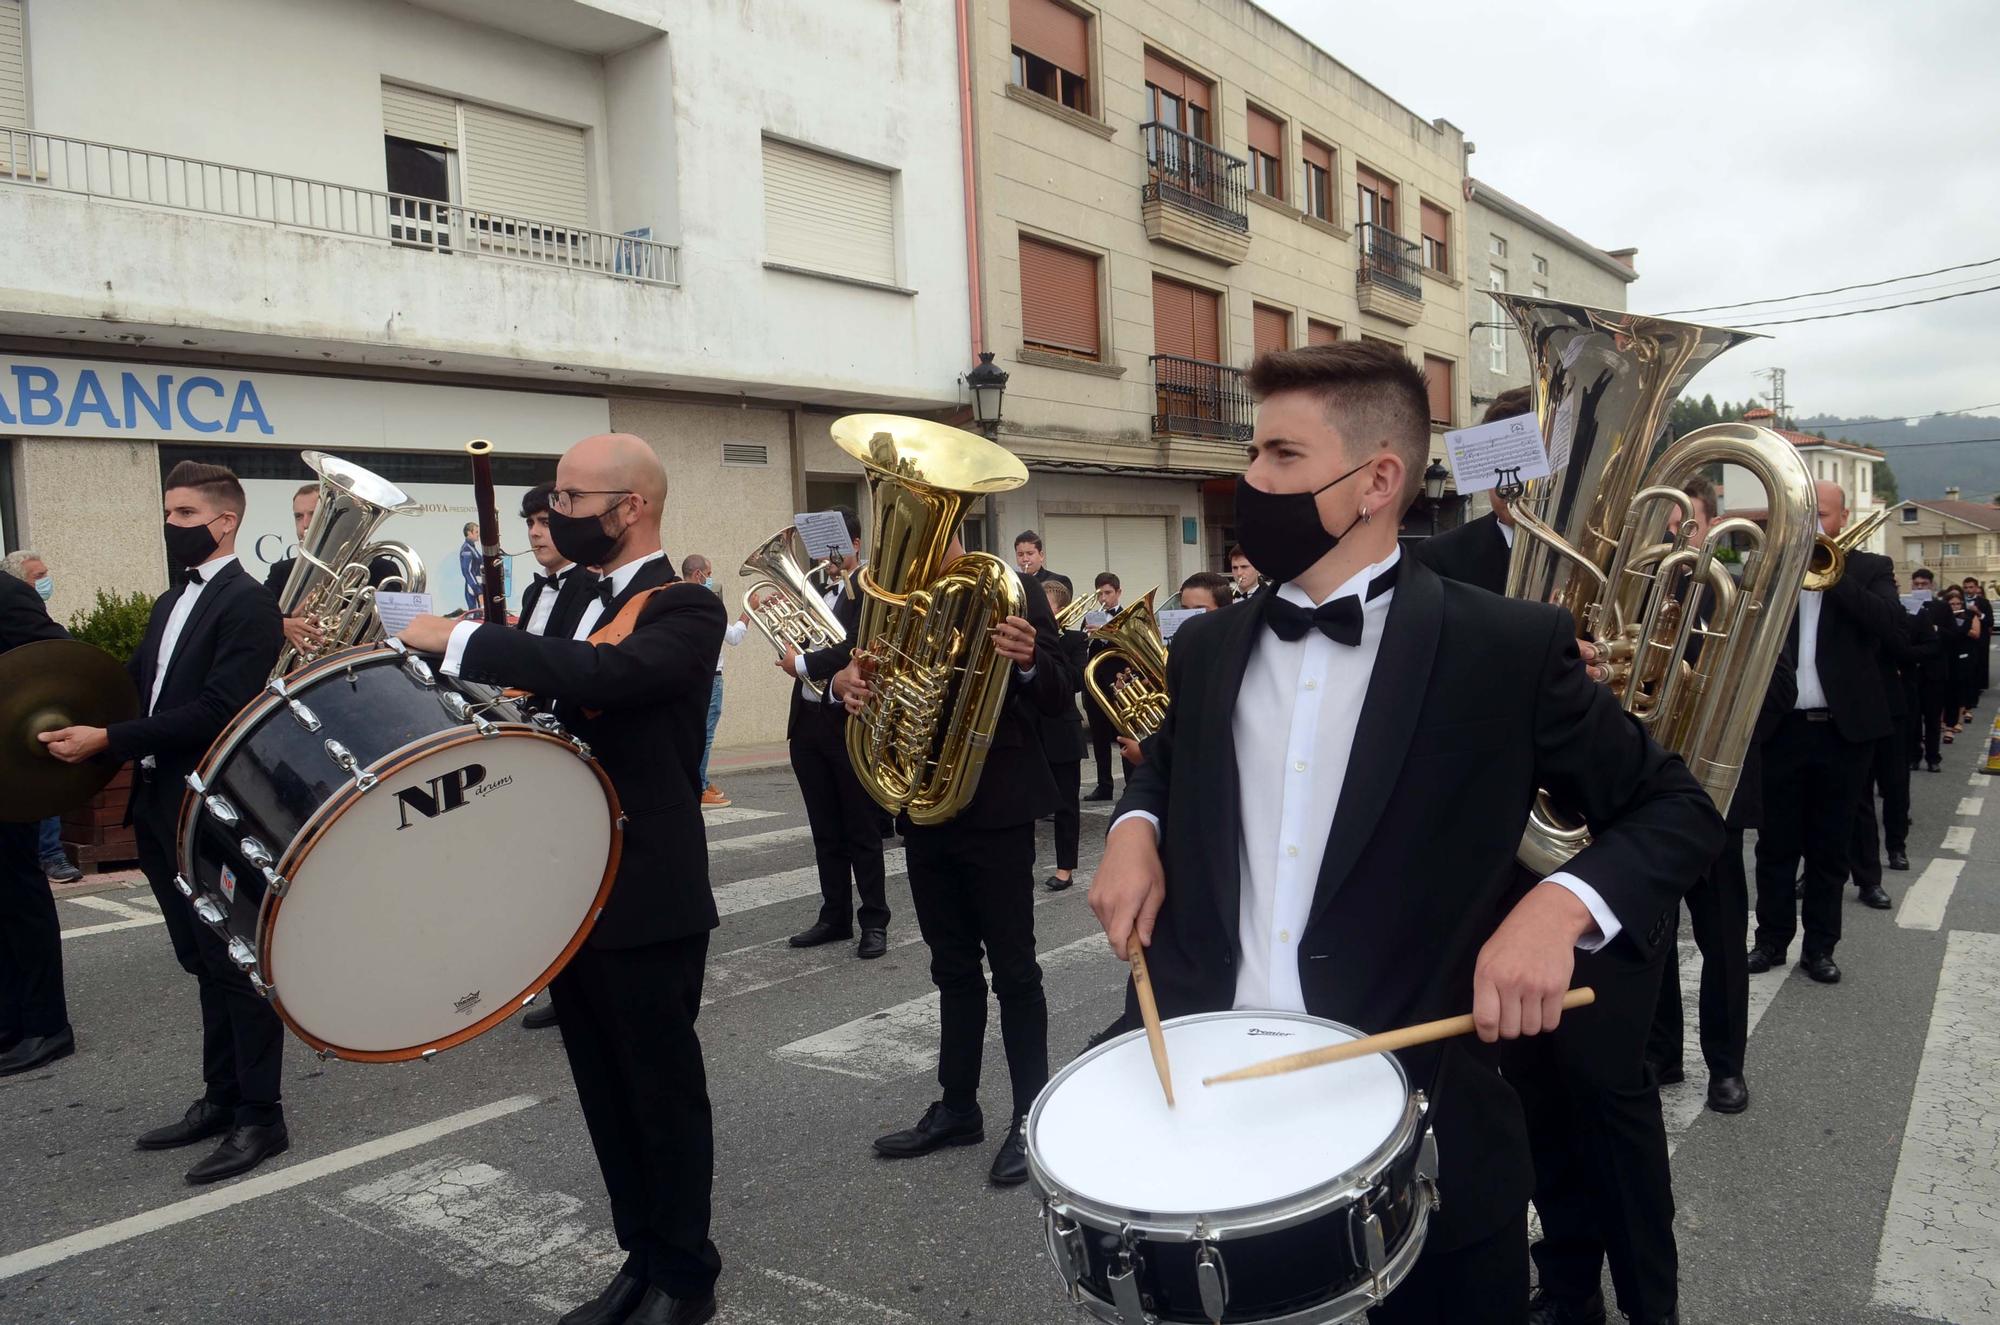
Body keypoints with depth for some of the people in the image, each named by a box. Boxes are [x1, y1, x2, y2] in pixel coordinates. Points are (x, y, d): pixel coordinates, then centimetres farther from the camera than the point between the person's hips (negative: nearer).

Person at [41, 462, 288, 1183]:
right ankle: (222, 1097, 28)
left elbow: (217, 709, -21)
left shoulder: (247, 604, -12)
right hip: (166, 809, 9)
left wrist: (108, 740, -21)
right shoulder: (170, 603, 16)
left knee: (237, 964, -1)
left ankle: (260, 1117, 9)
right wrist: (81, 726, -3)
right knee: (205, 964, 16)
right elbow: (138, 685, 15)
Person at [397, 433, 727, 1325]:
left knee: (663, 1089, 5)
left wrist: (459, 640, -27)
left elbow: (607, 675, -32)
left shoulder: (685, 610, -13)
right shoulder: (584, 607, 14)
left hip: (647, 896, -8)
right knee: (605, 1093, 16)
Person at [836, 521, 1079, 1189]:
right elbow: (872, 683, 9)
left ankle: (1031, 1116, 15)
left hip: (996, 809, -6)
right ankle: (957, 1107, 28)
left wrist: (1028, 663, -33)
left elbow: (1061, 696, -12)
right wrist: (847, 682, -14)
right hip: (922, 810, 6)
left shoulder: (1011, 591, -8)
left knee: (1013, 968, 3)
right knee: (953, 968, 16)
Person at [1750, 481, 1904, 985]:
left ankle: (1820, 946, 18)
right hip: (1783, 726, 1)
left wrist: (1830, 575, -17)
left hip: (1843, 729, -1)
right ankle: (1772, 939, 18)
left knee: (1830, 847, 8)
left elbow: (1891, 623, -14)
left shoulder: (1870, 568, 4)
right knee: (1776, 844, 7)